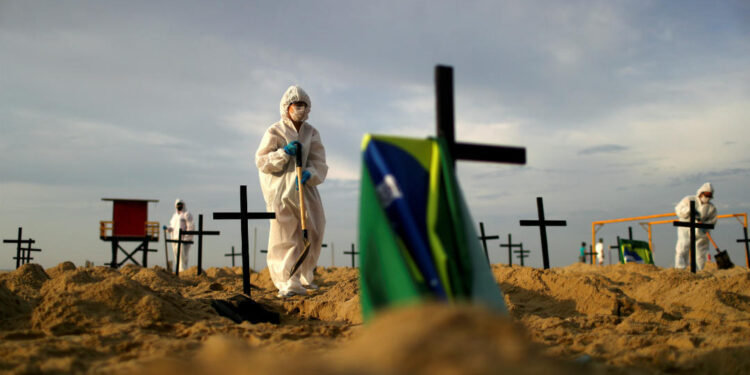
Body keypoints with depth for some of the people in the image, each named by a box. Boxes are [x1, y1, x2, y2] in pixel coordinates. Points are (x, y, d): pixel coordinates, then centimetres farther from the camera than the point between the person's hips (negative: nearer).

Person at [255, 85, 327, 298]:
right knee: (284, 237, -10)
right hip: (281, 191, -4)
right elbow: (261, 161, -1)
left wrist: (310, 174, -15)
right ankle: (288, 283, -10)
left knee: (312, 233, 8)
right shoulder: (275, 131, 3)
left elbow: (319, 162, 6)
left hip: (306, 190, 4)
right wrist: (283, 153, -15)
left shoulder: (312, 133, 13)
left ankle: (304, 277, 27)